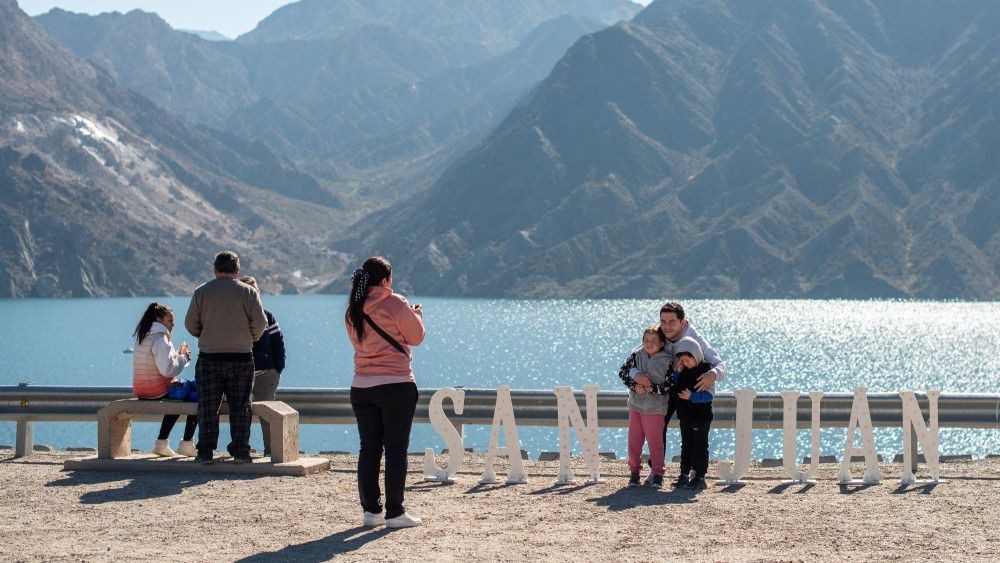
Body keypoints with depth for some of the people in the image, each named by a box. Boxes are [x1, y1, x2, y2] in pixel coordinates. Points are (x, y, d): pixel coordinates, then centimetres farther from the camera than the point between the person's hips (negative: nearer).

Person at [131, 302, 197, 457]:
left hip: (141, 392, 9)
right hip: (158, 392, -9)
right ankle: (186, 443, 9)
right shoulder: (160, 339, -17)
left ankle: (162, 442, 26)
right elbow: (167, 370, -23)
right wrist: (183, 358, -8)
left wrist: (177, 354, 12)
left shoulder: (141, 338, 12)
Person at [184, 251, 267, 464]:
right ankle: (240, 451, 1)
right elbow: (260, 323, -4)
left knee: (208, 407, 5)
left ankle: (205, 452, 3)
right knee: (240, 407, 5)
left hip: (209, 358, 0)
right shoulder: (248, 292, 0)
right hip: (241, 358, 0)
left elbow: (190, 324, 2)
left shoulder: (201, 291, 2)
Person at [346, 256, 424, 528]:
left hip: (361, 388, 5)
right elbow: (416, 337, -2)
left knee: (369, 449, 11)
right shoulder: (394, 304, -10)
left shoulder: (353, 310, 7)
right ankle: (395, 512, 0)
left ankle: (371, 509, 13)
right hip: (396, 386, -5)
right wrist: (417, 314, 19)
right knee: (396, 449, -1)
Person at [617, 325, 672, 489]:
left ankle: (657, 474, 9)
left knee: (655, 442, -1)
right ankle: (634, 472, 20)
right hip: (636, 405, 3)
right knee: (634, 440, 8)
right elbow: (623, 372, 2)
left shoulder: (667, 361, -7)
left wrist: (651, 388, -19)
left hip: (655, 408, -3)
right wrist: (635, 386, -12)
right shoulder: (637, 355, 1)